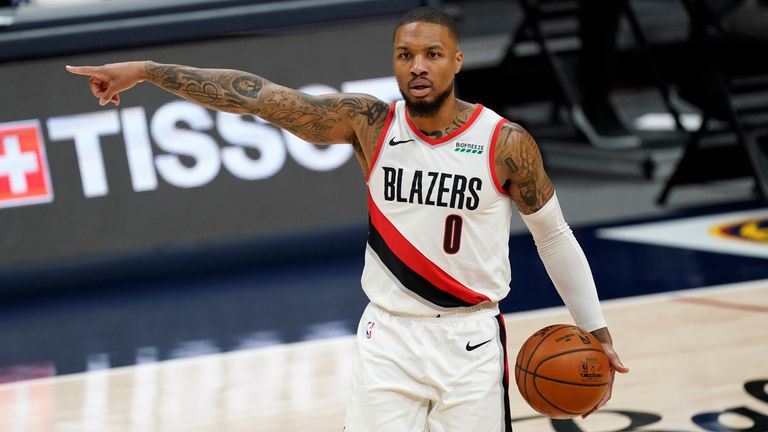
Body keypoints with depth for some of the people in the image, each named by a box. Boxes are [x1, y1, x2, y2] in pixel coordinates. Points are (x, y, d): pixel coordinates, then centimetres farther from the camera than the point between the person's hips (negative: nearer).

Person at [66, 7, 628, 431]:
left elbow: (554, 235, 3)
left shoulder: (505, 143, -10)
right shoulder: (369, 125, -6)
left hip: (471, 342, -1)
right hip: (389, 334, 1)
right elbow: (259, 96, -11)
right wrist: (146, 71, -15)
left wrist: (597, 332, 5)